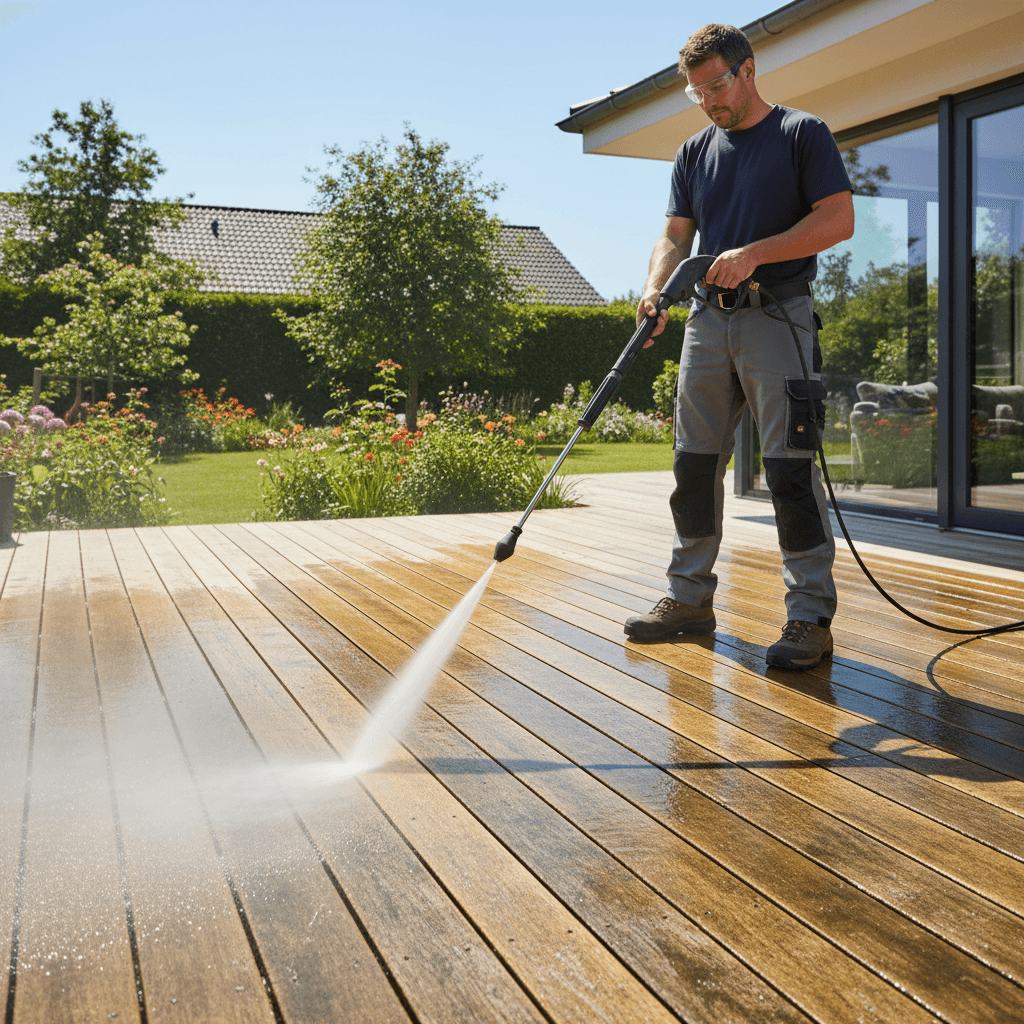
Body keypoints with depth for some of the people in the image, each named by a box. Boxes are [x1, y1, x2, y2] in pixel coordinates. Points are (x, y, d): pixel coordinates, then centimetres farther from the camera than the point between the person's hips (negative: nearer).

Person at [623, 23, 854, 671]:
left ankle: (811, 615, -5)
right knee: (695, 464, 6)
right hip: (708, 320, 6)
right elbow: (676, 235, 12)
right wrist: (656, 288, -9)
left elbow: (839, 219, -7)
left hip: (778, 318, -6)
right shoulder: (695, 153, 18)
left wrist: (754, 254, -16)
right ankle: (691, 598, 16)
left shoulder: (802, 133, 2)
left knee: (790, 467, -10)